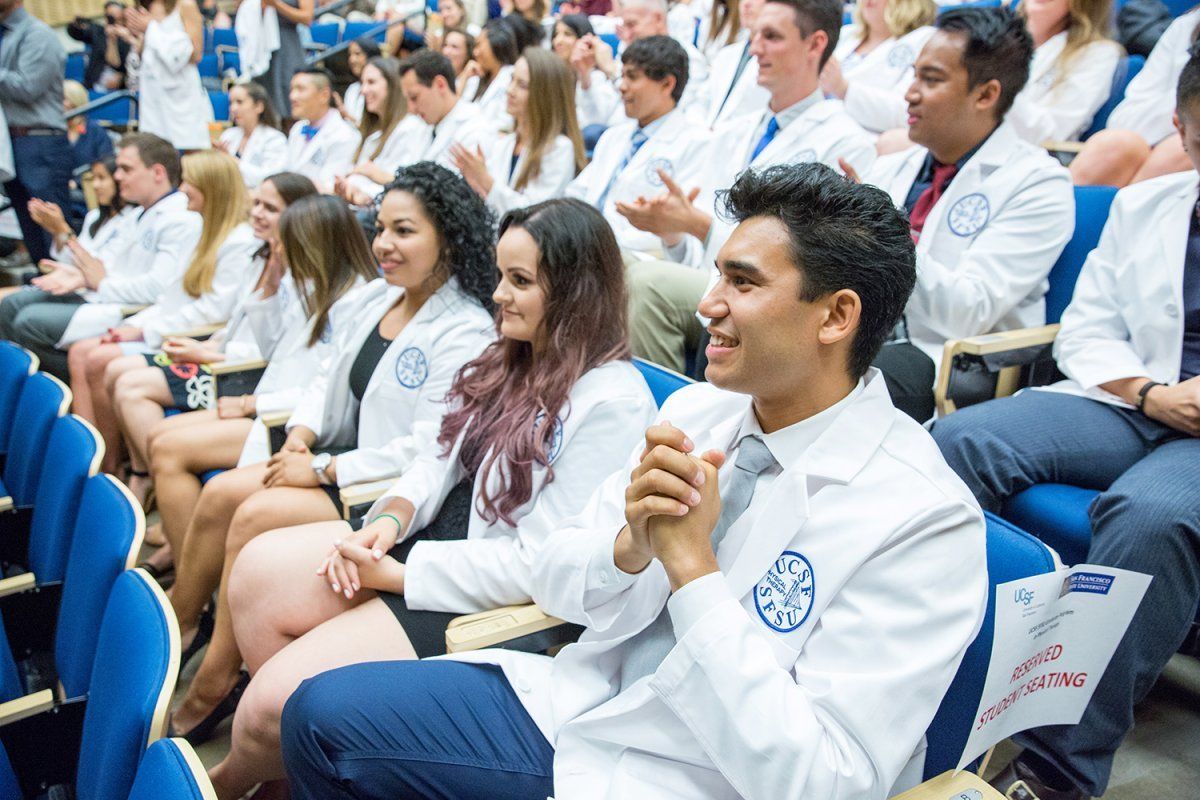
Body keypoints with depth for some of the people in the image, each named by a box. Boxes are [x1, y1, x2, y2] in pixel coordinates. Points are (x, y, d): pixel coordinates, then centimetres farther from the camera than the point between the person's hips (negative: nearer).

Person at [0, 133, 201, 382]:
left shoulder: (181, 220, -17)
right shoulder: (148, 213, 17)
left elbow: (158, 287, -25)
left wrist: (103, 284, -11)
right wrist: (84, 276, 3)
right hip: (105, 297, 11)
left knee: (29, 321, -16)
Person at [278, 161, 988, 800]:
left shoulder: (922, 522, -21)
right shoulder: (696, 409, -3)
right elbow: (555, 583, 1)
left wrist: (691, 563, -27)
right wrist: (630, 545, -22)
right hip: (579, 703, 6)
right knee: (320, 712, 1)